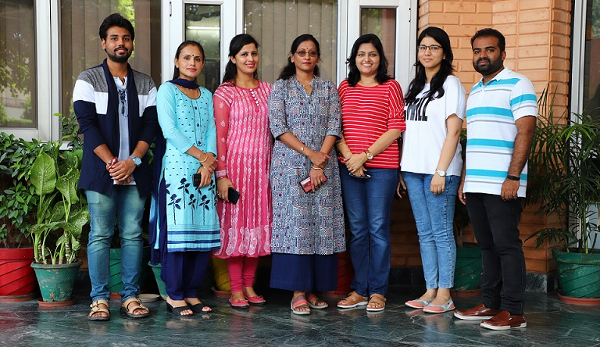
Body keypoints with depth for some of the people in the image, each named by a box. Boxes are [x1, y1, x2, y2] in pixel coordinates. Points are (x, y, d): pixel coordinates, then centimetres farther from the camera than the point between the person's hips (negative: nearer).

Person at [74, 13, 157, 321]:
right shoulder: (88, 80, 5)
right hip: (100, 171, -2)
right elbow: (87, 125, -4)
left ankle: (130, 296, 11)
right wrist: (112, 163, -12)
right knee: (100, 234, -1)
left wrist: (132, 161, -10)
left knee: (132, 234, 3)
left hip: (134, 172, 2)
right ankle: (99, 298, 6)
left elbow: (150, 126, 5)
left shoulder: (146, 84, 13)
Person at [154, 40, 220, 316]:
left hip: (205, 170, 5)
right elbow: (169, 130, -7)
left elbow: (211, 131, 9)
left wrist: (209, 162, -7)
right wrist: (201, 155, -10)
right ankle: (174, 295, 1)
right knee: (178, 228, -7)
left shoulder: (207, 95, 19)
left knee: (204, 229, 2)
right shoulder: (167, 90, 4)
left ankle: (192, 292, 10)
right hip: (177, 168, -5)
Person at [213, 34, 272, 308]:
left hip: (262, 165, 5)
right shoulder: (224, 93, -2)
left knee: (258, 223, 7)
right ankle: (236, 290, 6)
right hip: (236, 163, -4)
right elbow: (220, 135, -6)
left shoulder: (268, 90, 12)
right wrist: (221, 174, -12)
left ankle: (249, 286, 17)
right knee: (235, 223, -2)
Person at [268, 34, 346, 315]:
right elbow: (277, 127, -3)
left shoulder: (329, 89, 13)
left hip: (323, 165, 2)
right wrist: (309, 152, -12)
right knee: (294, 223, -8)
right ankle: (297, 292, -4)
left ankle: (314, 290, 7)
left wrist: (319, 162, -8)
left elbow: (334, 127, 4)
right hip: (289, 164, -2)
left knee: (322, 224, -1)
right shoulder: (281, 87, 7)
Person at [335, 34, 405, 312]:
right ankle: (359, 290, 16)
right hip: (349, 167, 3)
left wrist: (365, 155, -12)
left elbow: (396, 129, -5)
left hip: (382, 166, -3)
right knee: (357, 229, 8)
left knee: (378, 228, 0)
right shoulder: (345, 88, 13)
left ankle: (378, 291, 9)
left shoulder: (390, 87, 3)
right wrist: (349, 156, -8)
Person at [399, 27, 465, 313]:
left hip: (439, 170, -7)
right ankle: (430, 291, 15)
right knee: (425, 233, 9)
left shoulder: (451, 84, -2)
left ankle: (444, 295, 3)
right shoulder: (414, 87, 19)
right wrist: (401, 170, 12)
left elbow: (453, 131, -9)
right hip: (413, 170, 7)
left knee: (441, 232, -3)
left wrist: (441, 171, -16)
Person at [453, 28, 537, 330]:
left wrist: (513, 177, -19)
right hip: (475, 185, 7)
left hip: (502, 185, -7)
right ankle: (490, 304, 18)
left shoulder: (517, 85, -3)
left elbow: (525, 132, -12)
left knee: (506, 245, -5)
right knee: (487, 246, 11)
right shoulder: (474, 92, 20)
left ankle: (513, 311, 1)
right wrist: (464, 179, 17)